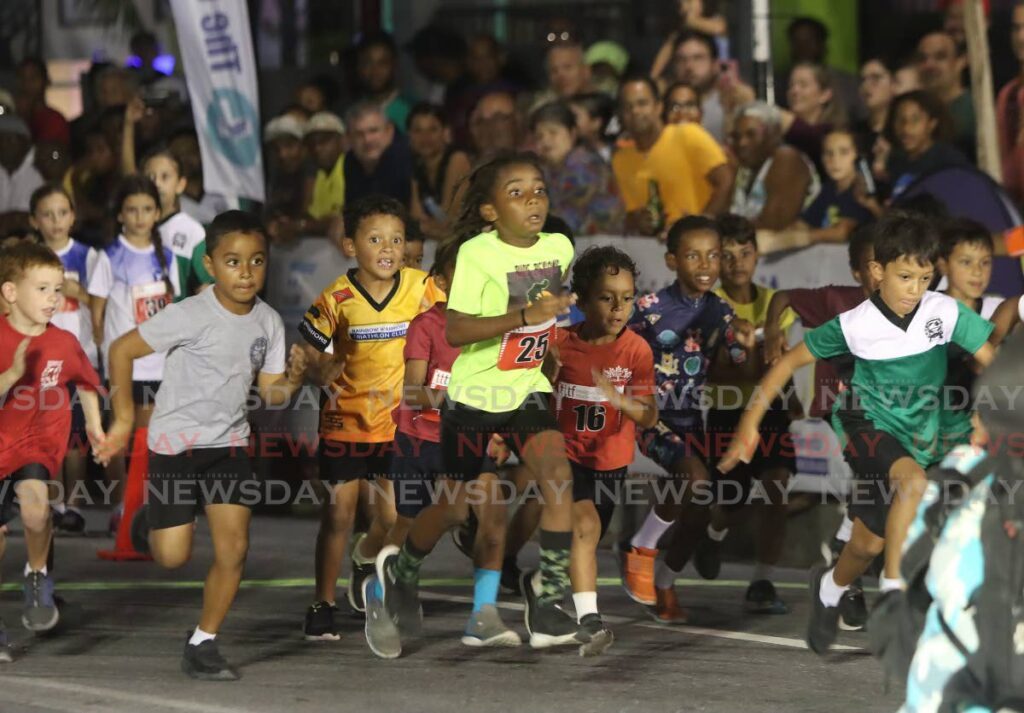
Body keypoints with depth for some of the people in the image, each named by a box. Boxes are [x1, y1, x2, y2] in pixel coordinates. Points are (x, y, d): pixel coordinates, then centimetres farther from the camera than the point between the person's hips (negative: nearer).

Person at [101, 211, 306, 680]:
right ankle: (149, 524, 34)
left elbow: (270, 393, 5)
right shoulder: (190, 316, -18)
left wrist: (292, 380, -17)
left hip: (229, 444, 4)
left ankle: (202, 645, 8)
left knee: (233, 548, -7)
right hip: (175, 444, -4)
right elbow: (122, 349, -12)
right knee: (174, 557, -3)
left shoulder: (268, 322, -2)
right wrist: (124, 417, -11)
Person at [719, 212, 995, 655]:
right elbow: (791, 361, -8)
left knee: (871, 541, 9)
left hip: (915, 434, 4)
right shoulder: (855, 326, -18)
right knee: (913, 480, -34)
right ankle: (893, 589, -26)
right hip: (866, 423, -4)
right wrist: (750, 423, -9)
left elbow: (991, 360, -8)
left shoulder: (944, 312, -15)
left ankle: (831, 588, 43)